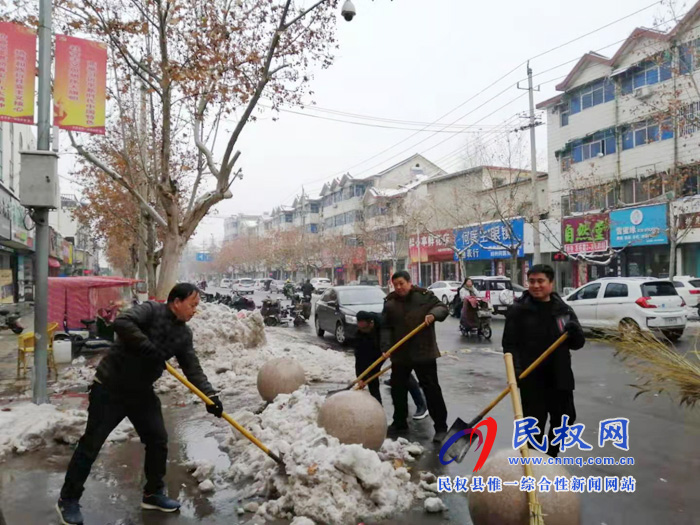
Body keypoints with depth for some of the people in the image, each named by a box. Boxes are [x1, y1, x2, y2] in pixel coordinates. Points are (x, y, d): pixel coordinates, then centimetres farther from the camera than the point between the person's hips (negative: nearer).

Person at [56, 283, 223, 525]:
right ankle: (68, 499, 21)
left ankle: (153, 494, 24)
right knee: (91, 443, 3)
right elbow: (121, 322, -34)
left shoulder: (184, 334, 1)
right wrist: (147, 347, -33)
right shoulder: (151, 310, -18)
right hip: (110, 387, -6)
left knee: (158, 441, 7)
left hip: (141, 392, 7)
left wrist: (209, 395, -12)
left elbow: (193, 369, 0)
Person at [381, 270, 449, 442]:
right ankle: (399, 422, 30)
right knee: (397, 388, 13)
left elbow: (442, 307, -4)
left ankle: (441, 427, 7)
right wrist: (386, 347, -12)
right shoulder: (390, 303, 3)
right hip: (400, 353, 4)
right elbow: (386, 327, 1)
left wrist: (433, 314, -26)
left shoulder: (424, 295, -4)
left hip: (424, 352, -4)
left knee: (431, 389, -1)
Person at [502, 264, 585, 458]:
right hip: (531, 378, -4)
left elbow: (577, 344, 6)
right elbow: (510, 344, -9)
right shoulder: (518, 310, -6)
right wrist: (516, 368, -24)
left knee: (563, 420, 17)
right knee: (534, 424, 1)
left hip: (560, 377, 5)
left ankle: (551, 458, 39)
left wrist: (575, 331, -17)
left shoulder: (563, 309, 5)